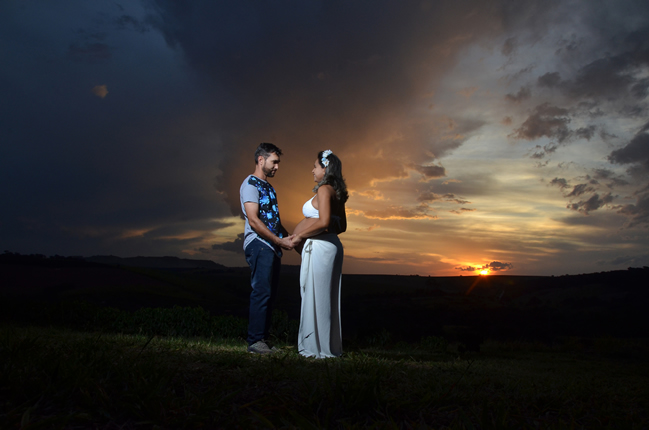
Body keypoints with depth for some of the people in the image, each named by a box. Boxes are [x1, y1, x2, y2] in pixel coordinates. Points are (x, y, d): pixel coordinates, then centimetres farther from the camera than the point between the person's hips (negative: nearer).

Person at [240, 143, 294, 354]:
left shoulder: (268, 187, 24)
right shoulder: (250, 184, -5)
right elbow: (253, 220, -15)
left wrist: (290, 238, 12)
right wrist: (279, 241, -15)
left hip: (272, 248, 9)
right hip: (259, 245, -9)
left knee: (269, 295, 7)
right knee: (262, 293, -11)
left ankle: (263, 339, 12)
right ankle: (255, 341, -6)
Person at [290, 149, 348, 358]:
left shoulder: (324, 189, -11)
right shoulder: (336, 193, 16)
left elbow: (323, 221, -23)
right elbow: (341, 226, 19)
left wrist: (300, 235, -13)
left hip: (319, 247, -10)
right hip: (330, 245, 10)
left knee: (317, 296, -2)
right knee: (326, 298, 13)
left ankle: (320, 347, 5)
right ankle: (329, 346, 20)